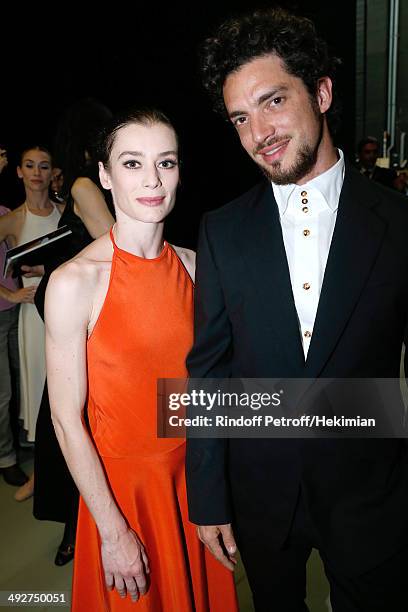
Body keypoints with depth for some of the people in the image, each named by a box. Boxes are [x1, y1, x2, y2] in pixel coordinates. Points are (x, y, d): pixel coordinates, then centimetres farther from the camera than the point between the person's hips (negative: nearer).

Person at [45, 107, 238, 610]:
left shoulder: (192, 265, -4)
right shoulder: (74, 281, -20)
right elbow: (67, 419, -16)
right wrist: (114, 531, -11)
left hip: (194, 475, 5)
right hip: (122, 485, -4)